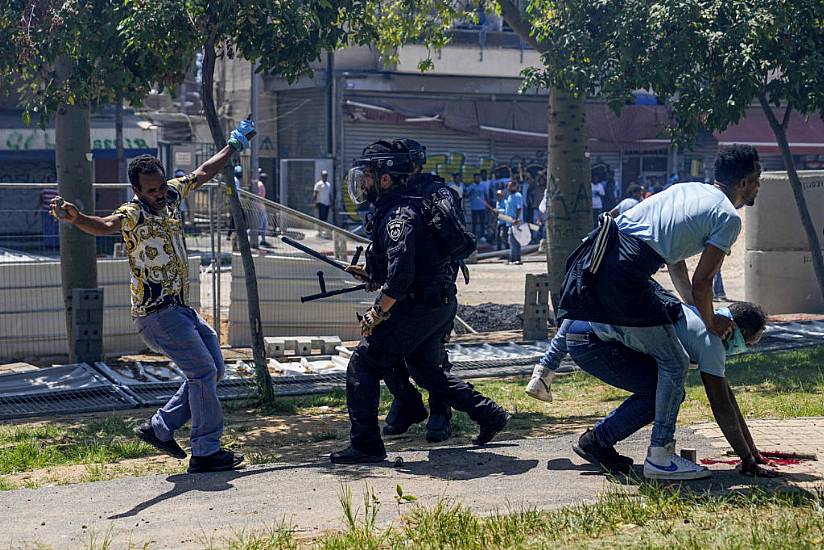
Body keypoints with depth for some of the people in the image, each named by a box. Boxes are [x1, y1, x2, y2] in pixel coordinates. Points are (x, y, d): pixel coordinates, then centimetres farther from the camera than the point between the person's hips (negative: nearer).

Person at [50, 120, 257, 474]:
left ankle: (160, 428, 17)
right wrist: (76, 219, -59)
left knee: (214, 368, 12)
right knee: (203, 371, -11)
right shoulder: (133, 214, -17)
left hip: (180, 306, 9)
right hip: (157, 312, -9)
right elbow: (106, 226, -39)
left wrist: (233, 146, 32)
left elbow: (202, 174, 22)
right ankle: (205, 452, -4)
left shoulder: (171, 195, 5)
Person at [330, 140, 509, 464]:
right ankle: (488, 415, 24)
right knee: (425, 369, 24)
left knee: (363, 365, -5)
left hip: (420, 305, -10)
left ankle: (365, 444, -4)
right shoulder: (394, 209, 14)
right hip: (440, 304, 10)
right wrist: (369, 273, 22)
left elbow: (400, 273, -28)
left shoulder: (399, 215, -18)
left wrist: (377, 312, -21)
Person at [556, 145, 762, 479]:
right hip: (625, 278, -8)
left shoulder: (687, 189, 27)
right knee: (674, 364, 3)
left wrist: (693, 307, 42)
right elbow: (702, 282, -1)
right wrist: (710, 322, 17)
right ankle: (659, 455, 4)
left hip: (597, 250, 8)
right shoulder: (728, 218, 3)